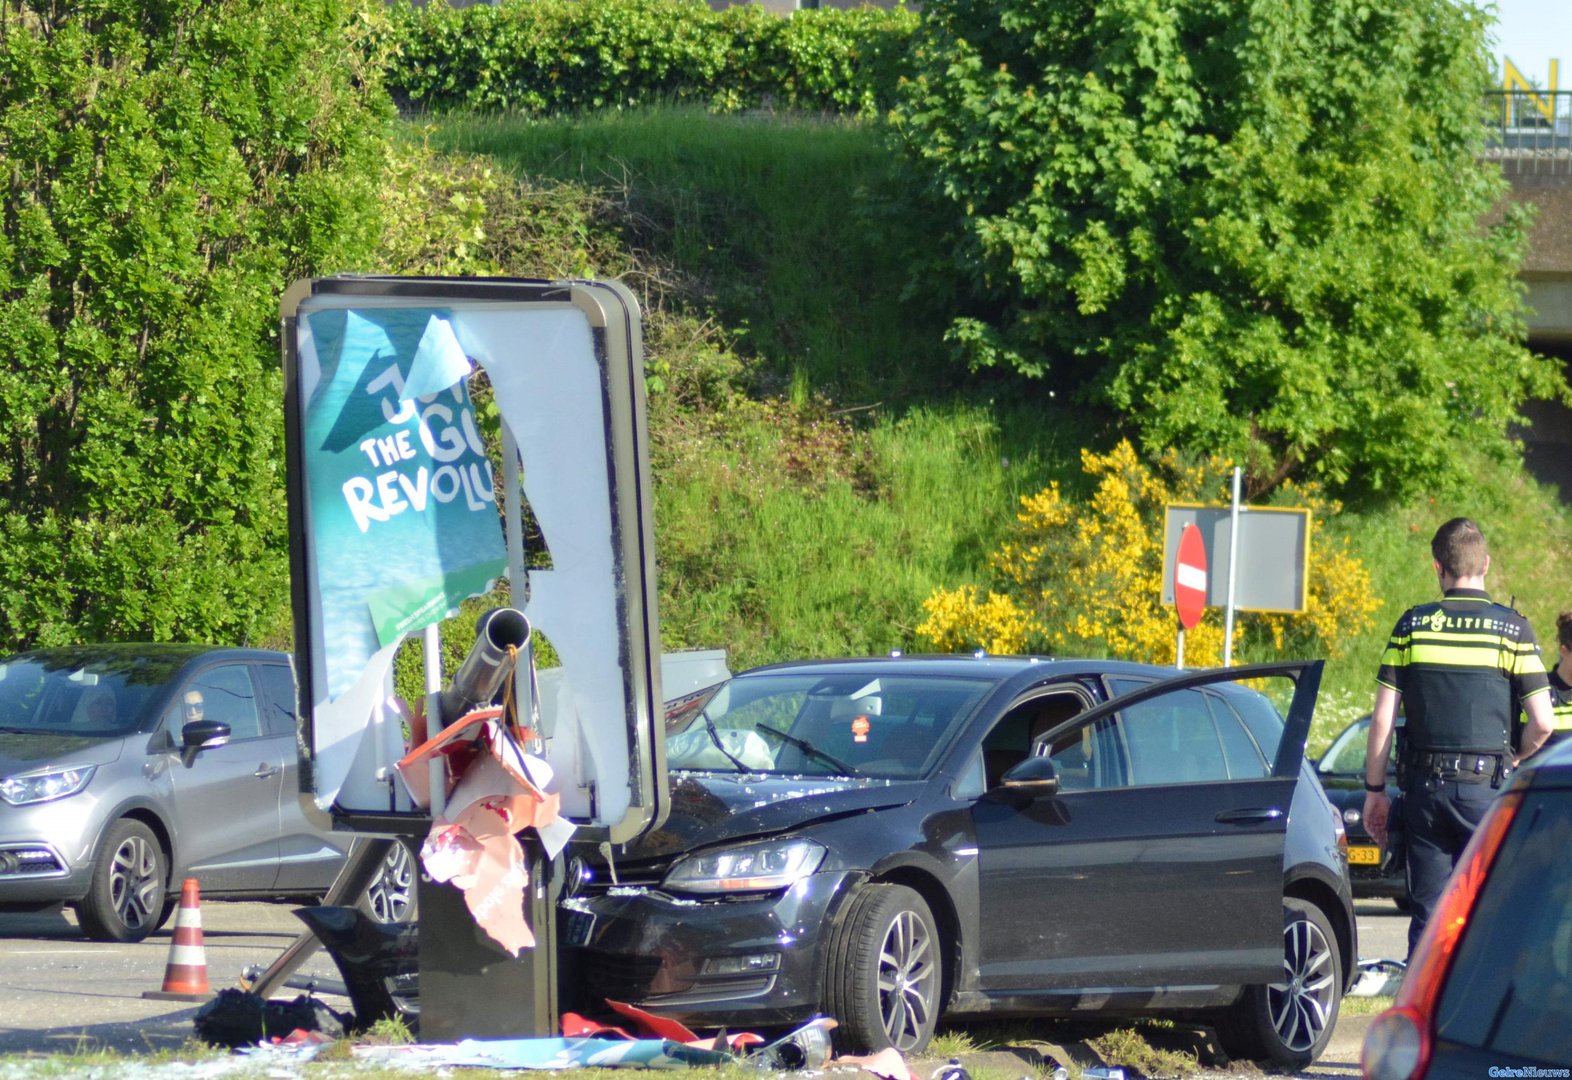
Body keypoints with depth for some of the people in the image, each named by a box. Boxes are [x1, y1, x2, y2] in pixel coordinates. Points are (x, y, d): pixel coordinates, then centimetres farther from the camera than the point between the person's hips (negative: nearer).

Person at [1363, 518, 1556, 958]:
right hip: (1488, 789, -2)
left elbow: (1382, 718, 1)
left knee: (1428, 913, 6)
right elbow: (1542, 723, -5)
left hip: (1425, 786, 2)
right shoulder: (1512, 628, -1)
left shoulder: (1412, 624, 3)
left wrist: (1375, 789, 9)